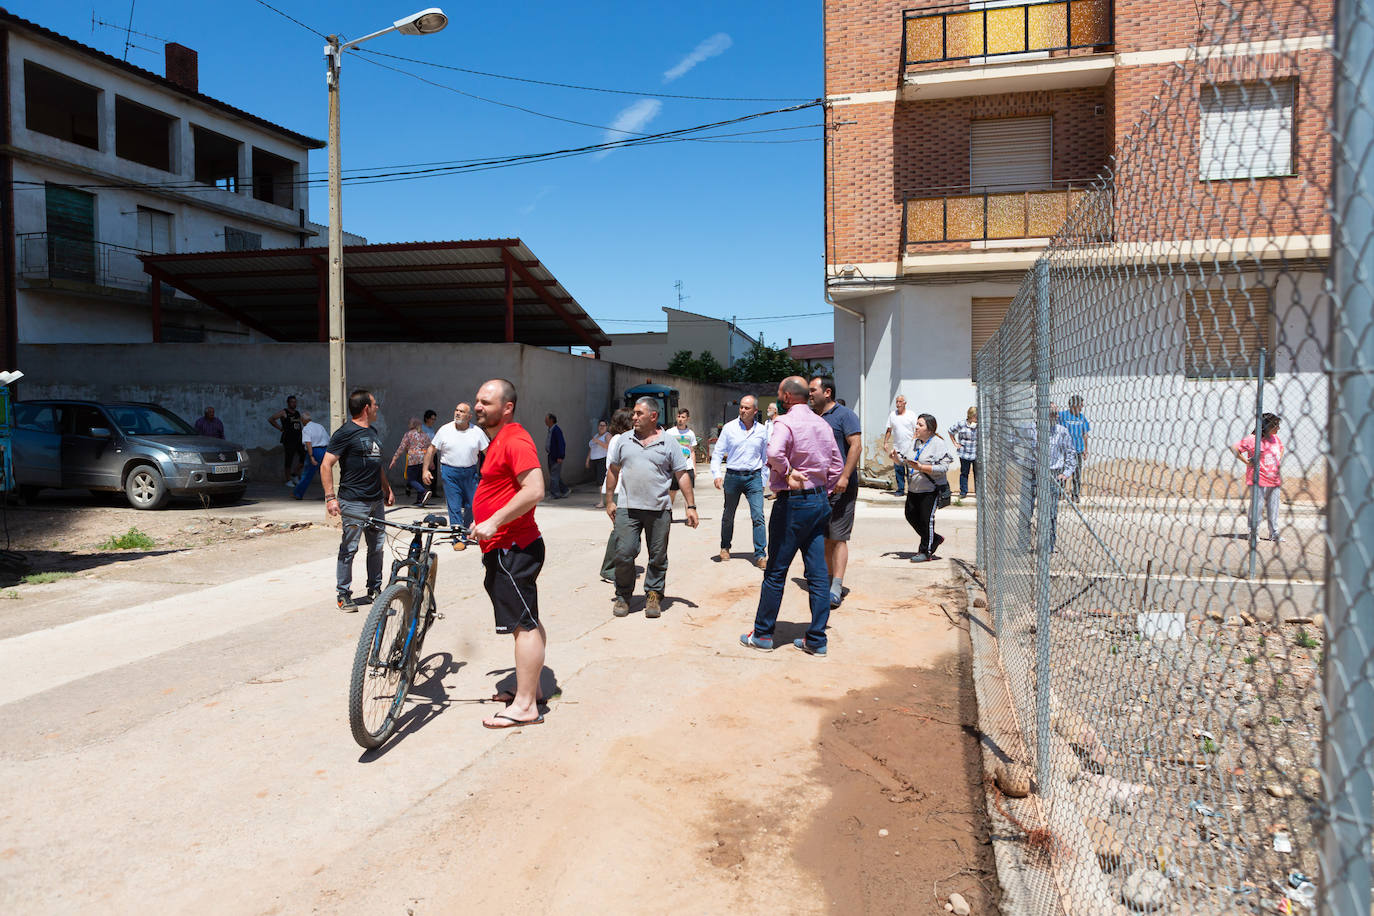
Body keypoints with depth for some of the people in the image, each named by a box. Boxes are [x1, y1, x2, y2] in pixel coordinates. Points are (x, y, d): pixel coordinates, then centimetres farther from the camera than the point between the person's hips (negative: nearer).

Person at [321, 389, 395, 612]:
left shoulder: (373, 431, 16)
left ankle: (375, 589, 24)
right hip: (354, 502, -8)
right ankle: (344, 594, 8)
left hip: (376, 500, 8)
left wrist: (388, 489, 26)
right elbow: (326, 465, -11)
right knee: (349, 549, -2)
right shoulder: (346, 433, -9)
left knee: (377, 547, 11)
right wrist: (330, 497, -17)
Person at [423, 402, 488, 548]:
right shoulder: (444, 430, 1)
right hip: (450, 472, -1)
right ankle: (458, 538, 1)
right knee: (454, 506, -3)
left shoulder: (477, 432, 2)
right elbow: (431, 449, 6)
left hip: (470, 472, 1)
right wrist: (426, 469, 1)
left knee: (472, 504, 5)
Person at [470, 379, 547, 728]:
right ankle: (531, 689, 29)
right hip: (505, 547, 11)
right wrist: (483, 523, 26)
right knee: (528, 622, 17)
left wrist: (493, 522, -27)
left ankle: (525, 707, 0)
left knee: (523, 625, -6)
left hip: (512, 549, -11)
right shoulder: (498, 440, 18)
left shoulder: (515, 441, -17)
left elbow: (534, 490, -27)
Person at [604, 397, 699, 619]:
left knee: (658, 557, 6)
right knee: (624, 553, -3)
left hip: (659, 509, -1)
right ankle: (623, 596, 14)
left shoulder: (669, 443, 3)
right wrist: (610, 501, 13)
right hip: (627, 507, 1)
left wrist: (691, 506, 0)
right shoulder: (624, 440, 10)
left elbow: (682, 476, 4)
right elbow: (613, 471, 17)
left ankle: (654, 596, 19)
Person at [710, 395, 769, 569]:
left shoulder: (761, 431, 4)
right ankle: (725, 547, 34)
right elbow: (718, 452, 2)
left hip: (754, 477, 0)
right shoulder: (729, 428, 0)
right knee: (728, 515, 13)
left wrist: (764, 479, 13)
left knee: (758, 516, -10)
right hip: (732, 476, 0)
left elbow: (765, 457, 14)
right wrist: (717, 474, -9)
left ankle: (760, 555, -6)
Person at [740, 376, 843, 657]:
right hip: (820, 501, 7)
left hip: (793, 502, -7)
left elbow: (774, 453, -33)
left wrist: (787, 472, -16)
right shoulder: (823, 424, 11)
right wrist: (823, 493, 16)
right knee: (817, 574, 7)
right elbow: (837, 466, 15)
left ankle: (762, 634, 15)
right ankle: (816, 640, 11)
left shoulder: (786, 422, -13)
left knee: (776, 572, 4)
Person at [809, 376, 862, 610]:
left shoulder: (845, 415, -5)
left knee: (837, 537, -9)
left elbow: (856, 446, -13)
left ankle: (836, 588, -11)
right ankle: (830, 578, 20)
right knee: (825, 538, 10)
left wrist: (845, 477, -22)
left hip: (840, 487, -7)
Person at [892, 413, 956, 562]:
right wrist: (896, 457, -6)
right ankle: (934, 539, 29)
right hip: (913, 488, 8)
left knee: (926, 519, -3)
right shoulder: (915, 442, 11)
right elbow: (904, 460, 18)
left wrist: (921, 467, -27)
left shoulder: (939, 444, -12)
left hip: (930, 490, -8)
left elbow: (943, 468, -20)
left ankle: (926, 551, 12)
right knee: (911, 516, 10)